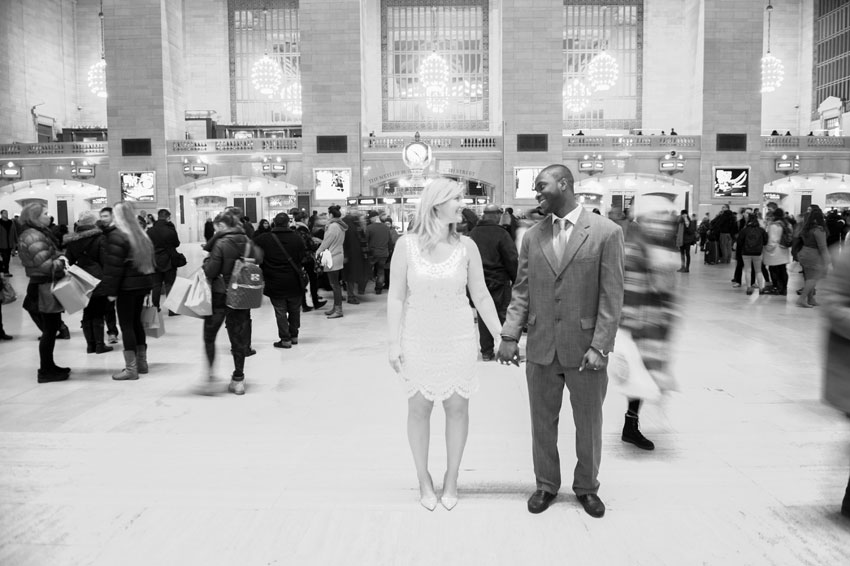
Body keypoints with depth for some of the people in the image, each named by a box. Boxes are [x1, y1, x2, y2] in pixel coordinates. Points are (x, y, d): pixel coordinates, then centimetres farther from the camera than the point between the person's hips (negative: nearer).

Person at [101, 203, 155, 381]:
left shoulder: (116, 235, -11)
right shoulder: (140, 233, 12)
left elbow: (113, 266, -16)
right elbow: (148, 260, 15)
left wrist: (110, 290, -13)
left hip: (127, 286, -8)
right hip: (144, 283, 8)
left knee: (126, 325, -2)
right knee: (136, 321, 17)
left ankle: (131, 368, 0)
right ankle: (141, 362, 24)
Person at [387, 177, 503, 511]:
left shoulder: (466, 246, -5)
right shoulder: (406, 245, -8)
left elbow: (481, 297, 1)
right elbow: (396, 297, -5)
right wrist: (394, 343, -6)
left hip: (458, 339, 1)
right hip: (418, 340, -1)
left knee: (457, 408, 9)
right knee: (419, 409, 10)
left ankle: (451, 480, 28)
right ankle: (424, 480, 29)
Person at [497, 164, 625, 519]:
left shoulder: (606, 232, -6)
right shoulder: (532, 237, 5)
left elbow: (611, 296, -8)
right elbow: (522, 291, 6)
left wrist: (600, 346, -14)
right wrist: (509, 335, -4)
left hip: (585, 349, -3)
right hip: (541, 349, 3)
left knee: (589, 423, 12)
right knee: (542, 422, 14)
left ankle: (587, 486, 34)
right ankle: (546, 485, 33)